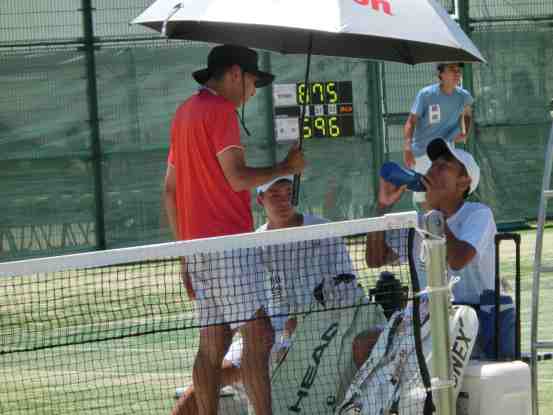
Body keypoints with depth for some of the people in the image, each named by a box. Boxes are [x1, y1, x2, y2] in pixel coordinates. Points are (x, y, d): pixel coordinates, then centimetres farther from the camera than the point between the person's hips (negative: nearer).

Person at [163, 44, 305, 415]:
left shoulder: (185, 112, 20)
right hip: (229, 243, -9)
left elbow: (171, 190, 21)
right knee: (258, 335, -11)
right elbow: (238, 178, -16)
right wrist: (286, 167, -2)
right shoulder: (221, 110, -8)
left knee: (213, 344, 8)